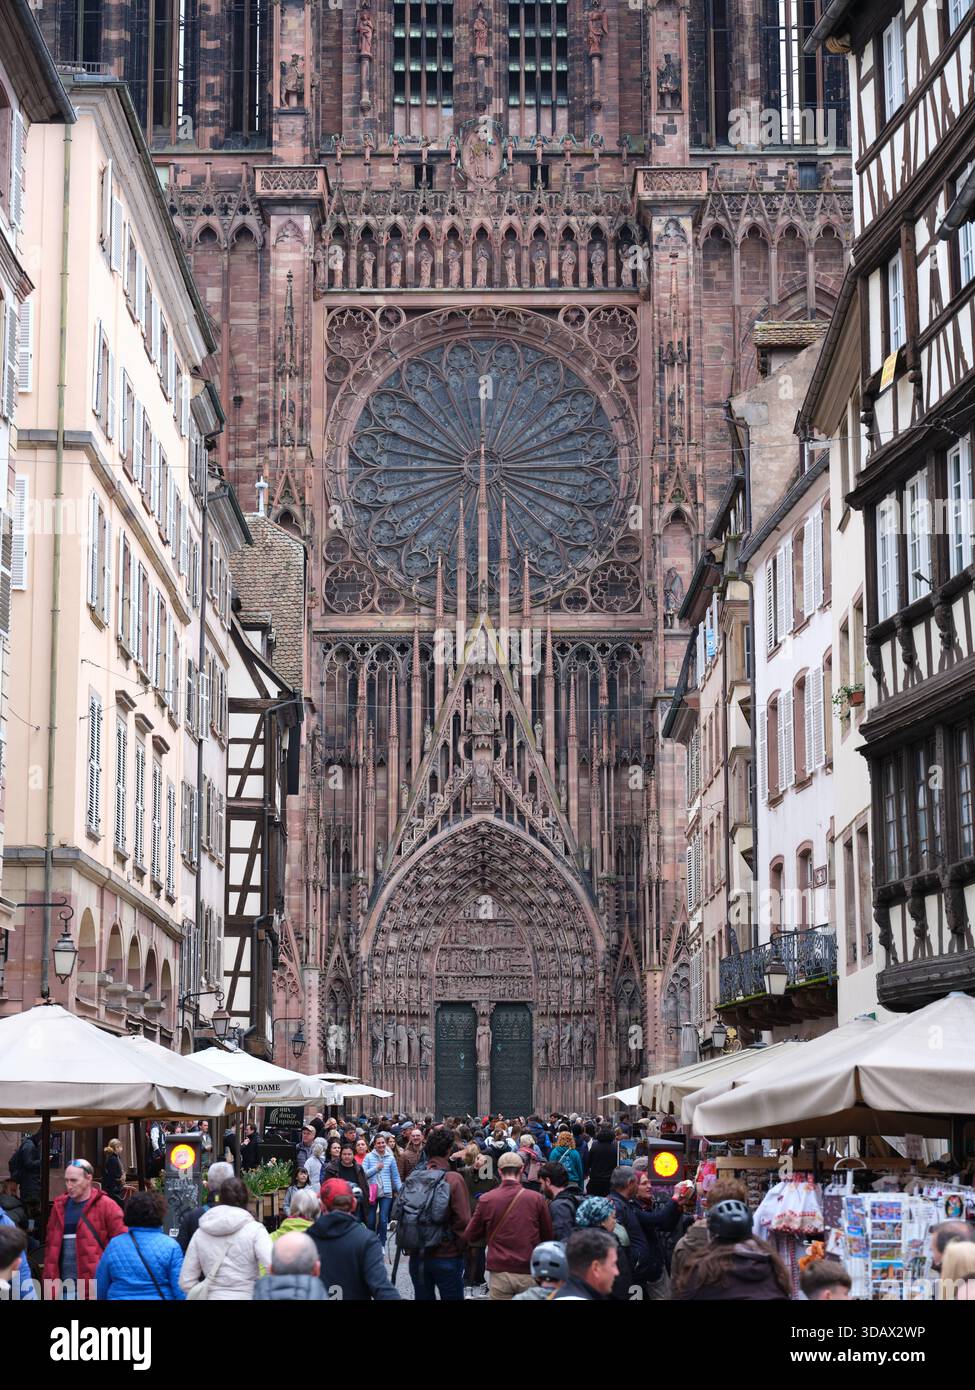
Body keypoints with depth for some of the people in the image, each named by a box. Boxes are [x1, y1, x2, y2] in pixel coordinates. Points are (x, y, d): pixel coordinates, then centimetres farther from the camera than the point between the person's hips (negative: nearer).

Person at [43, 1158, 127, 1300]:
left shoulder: (106, 1206, -4)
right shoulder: (59, 1206, 12)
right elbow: (51, 1246, 15)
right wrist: (49, 1281, 9)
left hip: (95, 1287, -5)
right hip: (65, 1287, 5)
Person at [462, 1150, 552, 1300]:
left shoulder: (486, 1199, -4)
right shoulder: (537, 1199, -6)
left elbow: (469, 1236, 7)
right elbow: (548, 1236, 5)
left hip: (500, 1273, 0)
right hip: (529, 1273, 0)